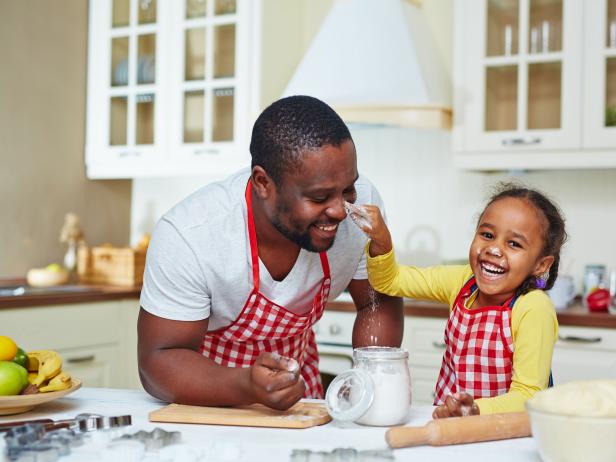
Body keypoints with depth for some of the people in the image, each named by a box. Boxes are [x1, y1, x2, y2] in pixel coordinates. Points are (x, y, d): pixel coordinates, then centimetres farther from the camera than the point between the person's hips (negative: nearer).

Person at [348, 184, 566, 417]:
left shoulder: (534, 308, -18)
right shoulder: (464, 280, -2)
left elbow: (527, 395, -18)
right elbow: (390, 280, 8)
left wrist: (475, 410, -35)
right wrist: (381, 242, -11)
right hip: (447, 427, 2)